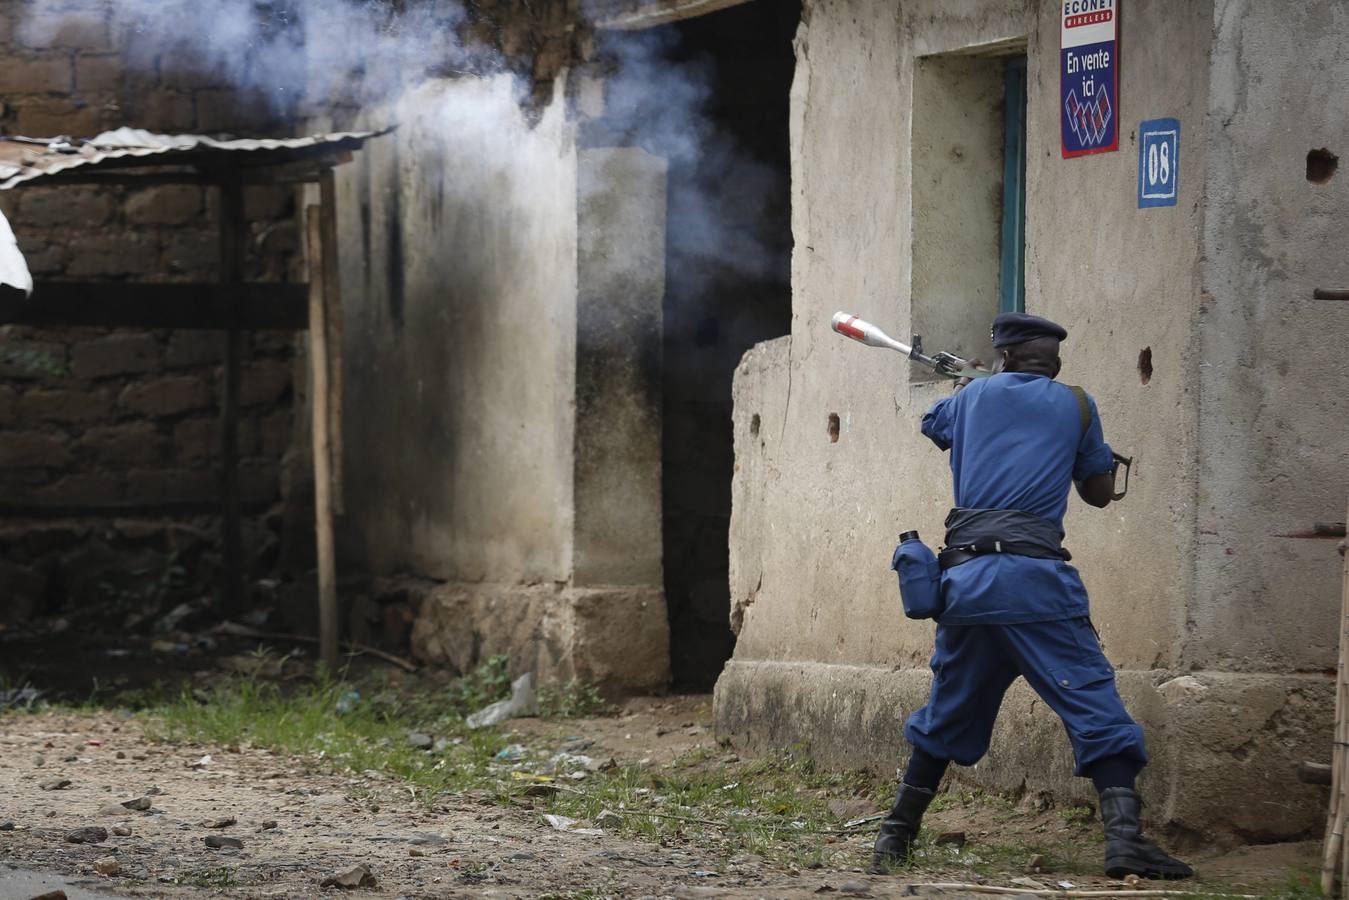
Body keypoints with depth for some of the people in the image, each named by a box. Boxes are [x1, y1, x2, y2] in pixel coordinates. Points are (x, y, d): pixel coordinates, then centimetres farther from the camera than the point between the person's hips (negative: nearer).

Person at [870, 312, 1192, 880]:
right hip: (1034, 576, -4)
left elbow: (932, 424, 41)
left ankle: (895, 837, 25)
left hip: (964, 577, 4)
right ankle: (1124, 837, -24)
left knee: (948, 713, 19)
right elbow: (1100, 491, 19)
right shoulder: (1074, 404, 11)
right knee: (1095, 706, -7)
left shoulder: (973, 395, 18)